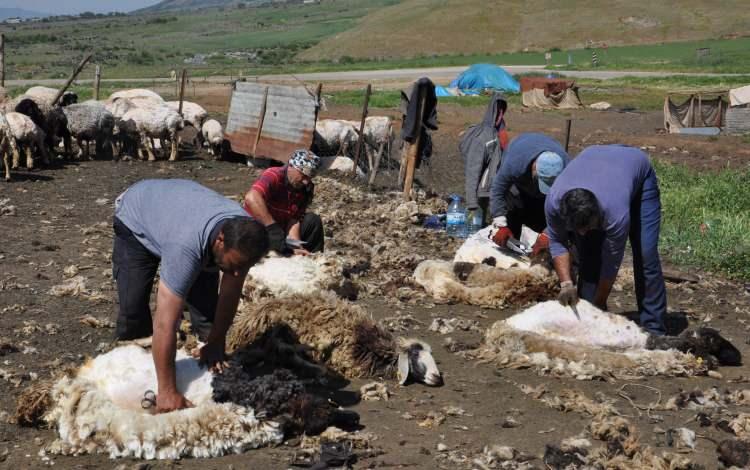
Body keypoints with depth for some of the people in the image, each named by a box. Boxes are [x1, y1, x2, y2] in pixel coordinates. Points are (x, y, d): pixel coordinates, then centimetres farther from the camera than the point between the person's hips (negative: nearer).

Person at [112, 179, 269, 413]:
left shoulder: (244, 233, -32)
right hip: (136, 218, -4)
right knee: (133, 308, -13)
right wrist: (167, 391, -44)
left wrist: (215, 342, -11)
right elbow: (164, 324, -46)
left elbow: (230, 293, -16)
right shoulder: (186, 246, -48)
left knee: (207, 304, -8)